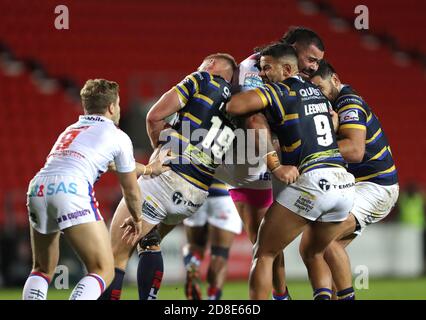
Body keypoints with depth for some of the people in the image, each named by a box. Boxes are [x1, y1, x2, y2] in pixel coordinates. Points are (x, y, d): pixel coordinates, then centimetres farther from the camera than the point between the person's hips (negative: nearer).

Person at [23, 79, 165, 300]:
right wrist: (137, 219, 45)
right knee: (103, 271, -2)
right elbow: (130, 190, 24)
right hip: (71, 191, -6)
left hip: (37, 188, 6)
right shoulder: (118, 136, 15)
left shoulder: (71, 130, 33)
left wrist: (148, 169, 65)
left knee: (42, 270, 23)